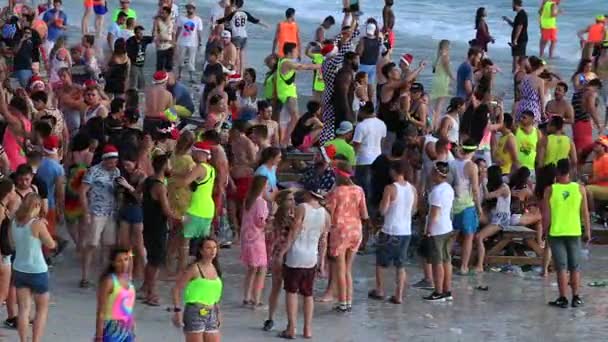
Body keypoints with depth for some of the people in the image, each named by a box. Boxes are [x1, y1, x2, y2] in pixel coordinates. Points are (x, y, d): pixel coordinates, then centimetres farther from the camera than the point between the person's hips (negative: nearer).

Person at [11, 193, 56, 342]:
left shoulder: (14, 222, -1)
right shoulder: (37, 224, -18)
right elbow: (51, 245, -9)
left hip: (19, 270, 5)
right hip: (37, 271, -5)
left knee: (24, 309, 9)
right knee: (42, 309, 11)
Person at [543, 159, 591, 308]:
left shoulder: (550, 190, -7)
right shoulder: (579, 188, -2)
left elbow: (546, 216, -5)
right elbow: (585, 213, 1)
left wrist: (545, 232, 6)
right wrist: (587, 231, 10)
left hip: (556, 233, -1)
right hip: (574, 232, 1)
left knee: (561, 267, 2)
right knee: (575, 267, 11)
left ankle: (563, 298, 0)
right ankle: (576, 297, 12)